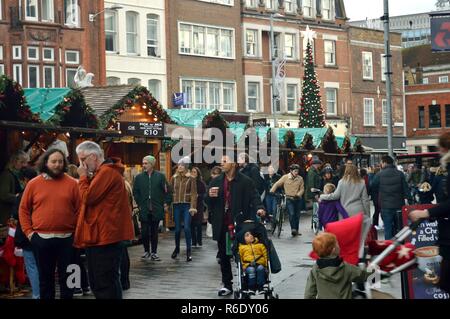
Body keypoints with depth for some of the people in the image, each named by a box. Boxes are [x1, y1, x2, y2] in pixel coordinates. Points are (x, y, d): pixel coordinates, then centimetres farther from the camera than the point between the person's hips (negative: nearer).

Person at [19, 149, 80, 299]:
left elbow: (79, 209, 2)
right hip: (41, 239, 1)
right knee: (45, 277, 12)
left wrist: (77, 230, -5)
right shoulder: (33, 184, 2)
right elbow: (23, 209, 6)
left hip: (66, 238, 0)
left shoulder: (72, 183, 1)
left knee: (66, 277, 8)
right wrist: (28, 231, -1)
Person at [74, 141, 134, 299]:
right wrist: (87, 177, 7)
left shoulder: (107, 172, -15)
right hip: (101, 235, 11)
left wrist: (83, 176, -6)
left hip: (105, 236, -11)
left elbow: (87, 197, -17)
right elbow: (94, 198, 18)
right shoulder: (103, 172, 19)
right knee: (98, 282, 15)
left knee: (105, 284, -7)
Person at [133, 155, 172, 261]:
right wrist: (139, 204, 6)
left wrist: (166, 203, 0)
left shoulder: (160, 176, 1)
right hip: (144, 210, 1)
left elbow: (167, 191, 4)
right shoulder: (139, 177, 4)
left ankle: (154, 252, 14)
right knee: (144, 232, 0)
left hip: (156, 209, -1)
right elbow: (135, 192, 11)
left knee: (154, 232, 5)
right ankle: (146, 251, 16)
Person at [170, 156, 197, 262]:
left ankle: (188, 252, -4)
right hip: (176, 206, 3)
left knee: (187, 228, -11)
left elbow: (193, 193, -5)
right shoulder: (174, 178, 8)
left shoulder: (191, 179, -1)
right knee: (177, 229, 8)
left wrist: (193, 207, -13)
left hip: (187, 206, -3)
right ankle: (177, 248, 28)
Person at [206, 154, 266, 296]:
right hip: (222, 225, 5)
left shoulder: (245, 181, -3)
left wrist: (259, 207, -30)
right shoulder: (216, 181, 11)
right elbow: (207, 202, 14)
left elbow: (254, 196, -10)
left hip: (240, 224, -4)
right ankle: (227, 285, 19)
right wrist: (210, 196, -9)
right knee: (224, 256, 9)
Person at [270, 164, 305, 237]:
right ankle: (293, 229, -17)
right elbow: (277, 184, -3)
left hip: (298, 199, 3)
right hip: (289, 199, -3)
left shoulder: (300, 178, 2)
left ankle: (296, 230, 20)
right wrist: (272, 191, -17)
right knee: (291, 214, -19)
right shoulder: (285, 177, -3)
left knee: (297, 215, 9)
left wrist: (298, 194, -17)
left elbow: (302, 189, 2)